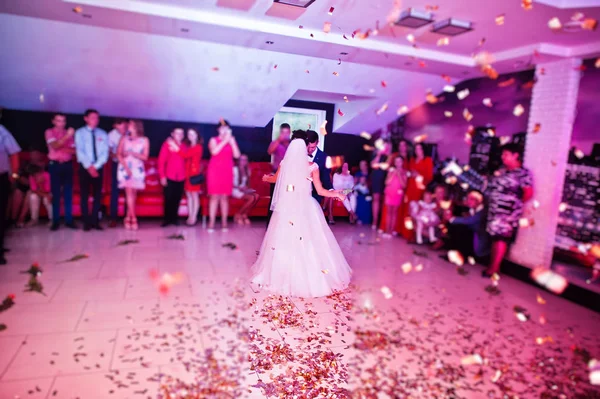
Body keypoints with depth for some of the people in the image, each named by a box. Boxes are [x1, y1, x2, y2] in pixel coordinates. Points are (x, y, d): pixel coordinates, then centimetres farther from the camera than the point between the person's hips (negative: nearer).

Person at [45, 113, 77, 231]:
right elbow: (54, 146, -14)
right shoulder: (49, 132, 3)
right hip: (55, 164, -2)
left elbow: (74, 150, 5)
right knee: (55, 193, 0)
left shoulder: (69, 133, 11)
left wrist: (66, 149, -15)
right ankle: (55, 221, 2)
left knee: (68, 192, 1)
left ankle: (69, 220, 3)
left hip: (67, 164, 2)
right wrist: (67, 136, -23)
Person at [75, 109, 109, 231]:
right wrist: (88, 166, -17)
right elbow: (80, 151, -8)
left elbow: (105, 153, -2)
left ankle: (95, 221, 11)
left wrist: (95, 166, -14)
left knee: (97, 195, 4)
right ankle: (86, 222, 6)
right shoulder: (80, 133, 2)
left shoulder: (103, 134, 8)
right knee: (84, 195, 1)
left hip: (98, 168, 2)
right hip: (85, 167, -2)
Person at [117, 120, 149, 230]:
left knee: (133, 194, 3)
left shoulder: (144, 140, 5)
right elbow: (119, 154, 0)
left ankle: (128, 218, 13)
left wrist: (131, 153, -12)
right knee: (129, 193, -10)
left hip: (138, 169, 1)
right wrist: (126, 167, -12)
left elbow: (145, 157, 0)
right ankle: (133, 219, -10)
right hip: (125, 168, 0)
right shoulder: (124, 139, 7)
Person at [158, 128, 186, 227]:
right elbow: (161, 160, -3)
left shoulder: (184, 146, 10)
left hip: (181, 177, 2)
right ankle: (167, 219, 11)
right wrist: (162, 176, -7)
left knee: (177, 199, 3)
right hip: (169, 177, -2)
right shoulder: (167, 144, 2)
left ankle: (174, 218, 16)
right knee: (168, 199, -1)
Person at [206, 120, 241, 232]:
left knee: (225, 197, 0)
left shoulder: (232, 141, 12)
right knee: (214, 196, -5)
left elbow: (237, 155, -1)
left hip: (227, 171, 2)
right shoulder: (214, 140, 5)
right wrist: (224, 141, -12)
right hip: (214, 170, -2)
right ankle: (211, 222, -3)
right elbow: (214, 151, -14)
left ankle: (224, 222, 3)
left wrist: (232, 141, -6)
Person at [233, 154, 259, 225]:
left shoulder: (247, 170, 14)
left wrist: (246, 187, -3)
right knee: (252, 198, -30)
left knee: (257, 196, -24)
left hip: (244, 189, 6)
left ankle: (245, 215, -17)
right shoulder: (235, 169, -6)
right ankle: (238, 215, -14)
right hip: (235, 190, -6)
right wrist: (240, 188, -19)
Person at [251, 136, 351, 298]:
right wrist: (337, 194, 12)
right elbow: (320, 191, -4)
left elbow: (275, 179, 20)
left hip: (287, 207, 3)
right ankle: (312, 278, 13)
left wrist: (266, 178, 42)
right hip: (306, 208, -2)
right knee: (309, 242, 5)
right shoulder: (312, 166, -7)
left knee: (284, 240, 12)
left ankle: (280, 275, 26)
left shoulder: (284, 164, 0)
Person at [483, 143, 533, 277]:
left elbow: (529, 193, -12)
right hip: (495, 210, 8)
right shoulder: (501, 170, 14)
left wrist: (516, 203, -3)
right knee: (494, 237, 11)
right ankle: (493, 265, 20)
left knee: (501, 238, -6)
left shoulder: (523, 173, -10)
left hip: (508, 212, -8)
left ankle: (494, 269, -3)